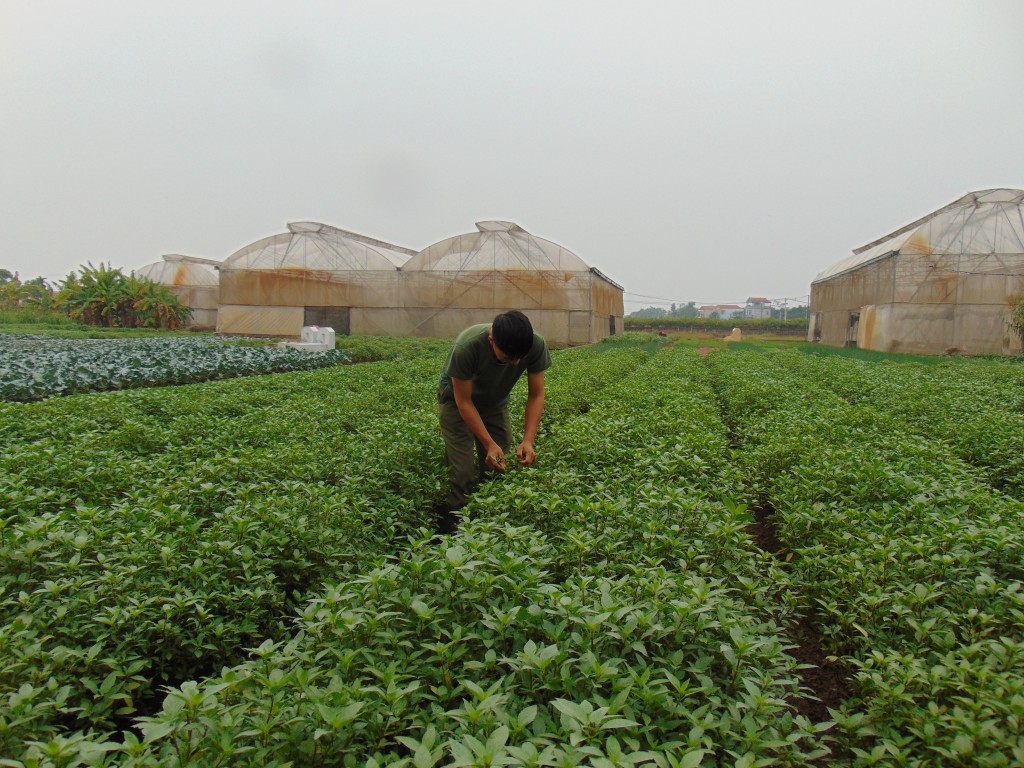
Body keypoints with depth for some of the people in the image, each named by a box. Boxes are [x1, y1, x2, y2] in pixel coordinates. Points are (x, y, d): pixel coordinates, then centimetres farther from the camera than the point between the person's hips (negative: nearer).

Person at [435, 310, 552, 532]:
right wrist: (489, 444, -34)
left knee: (496, 469, 0)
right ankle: (452, 527, 4)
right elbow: (463, 401, -28)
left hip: (495, 403, 4)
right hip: (457, 399, -3)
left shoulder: (537, 345, -29)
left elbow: (536, 395, -19)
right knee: (463, 475, -12)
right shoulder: (466, 347, -39)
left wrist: (528, 440, -32)